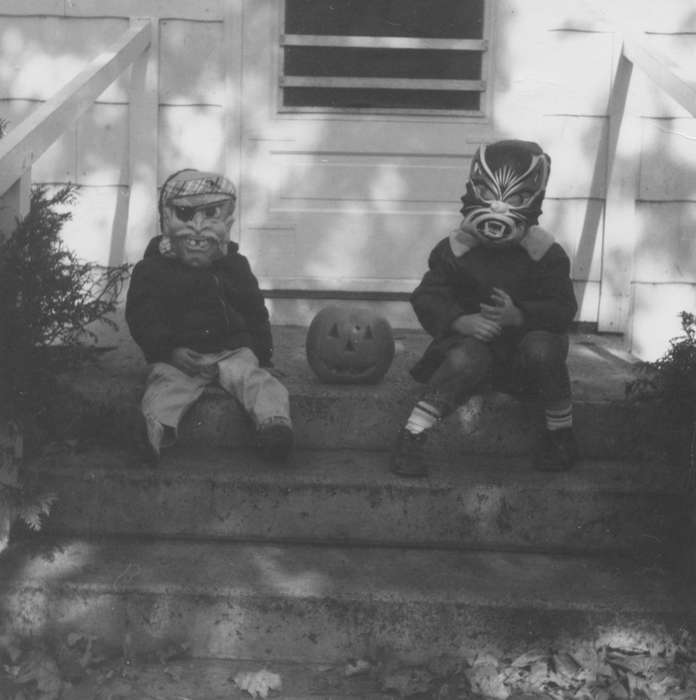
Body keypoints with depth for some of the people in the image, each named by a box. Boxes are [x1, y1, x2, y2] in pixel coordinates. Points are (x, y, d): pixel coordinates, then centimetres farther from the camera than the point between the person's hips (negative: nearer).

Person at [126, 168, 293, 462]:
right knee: (168, 382, -32)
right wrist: (171, 350, -18)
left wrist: (260, 350, 9)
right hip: (178, 355, -3)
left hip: (232, 349, 3)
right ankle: (158, 425, -56)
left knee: (253, 377, -25)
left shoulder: (235, 266, 18)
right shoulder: (152, 270, 6)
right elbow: (142, 318, -3)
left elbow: (255, 312, 24)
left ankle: (274, 420, -44)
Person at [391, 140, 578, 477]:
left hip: (524, 335, 1)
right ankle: (411, 436, -30)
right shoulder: (455, 249, -2)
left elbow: (562, 308, -7)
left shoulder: (544, 252, -4)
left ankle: (561, 431, -12)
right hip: (472, 337, 0)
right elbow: (427, 297, -4)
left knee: (541, 348, -34)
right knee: (466, 359, -35)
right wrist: (461, 321, -24)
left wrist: (518, 315, -27)